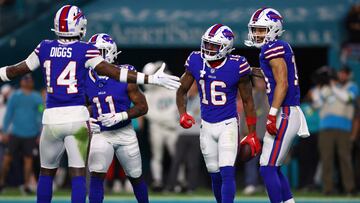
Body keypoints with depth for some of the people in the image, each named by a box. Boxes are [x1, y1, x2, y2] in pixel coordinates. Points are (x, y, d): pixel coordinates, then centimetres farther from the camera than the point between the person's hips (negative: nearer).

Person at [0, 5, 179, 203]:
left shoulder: (44, 48, 5)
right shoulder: (85, 50, -3)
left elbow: (17, 70, 17)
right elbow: (113, 72, -10)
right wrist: (152, 79, -9)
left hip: (52, 118, 3)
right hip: (77, 116, -2)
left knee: (46, 172, 17)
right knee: (78, 173, 0)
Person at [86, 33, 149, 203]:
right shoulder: (87, 78, -3)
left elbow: (142, 106, -11)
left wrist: (120, 116, -24)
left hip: (124, 132, -1)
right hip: (100, 134, 1)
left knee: (136, 177, 14)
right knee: (96, 176, -16)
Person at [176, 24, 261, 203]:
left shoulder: (236, 66, -14)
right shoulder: (196, 62, -5)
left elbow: (247, 101, -3)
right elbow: (182, 91, 10)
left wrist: (252, 134, -1)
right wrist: (182, 114, -8)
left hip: (228, 124, -4)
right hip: (207, 126, 4)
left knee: (227, 173, -15)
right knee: (215, 175, 10)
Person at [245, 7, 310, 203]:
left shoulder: (274, 49, -12)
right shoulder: (282, 48, 17)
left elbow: (282, 84, -20)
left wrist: (272, 116, -22)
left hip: (285, 114, -10)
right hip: (289, 112, 10)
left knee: (267, 168, -9)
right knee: (273, 168, 16)